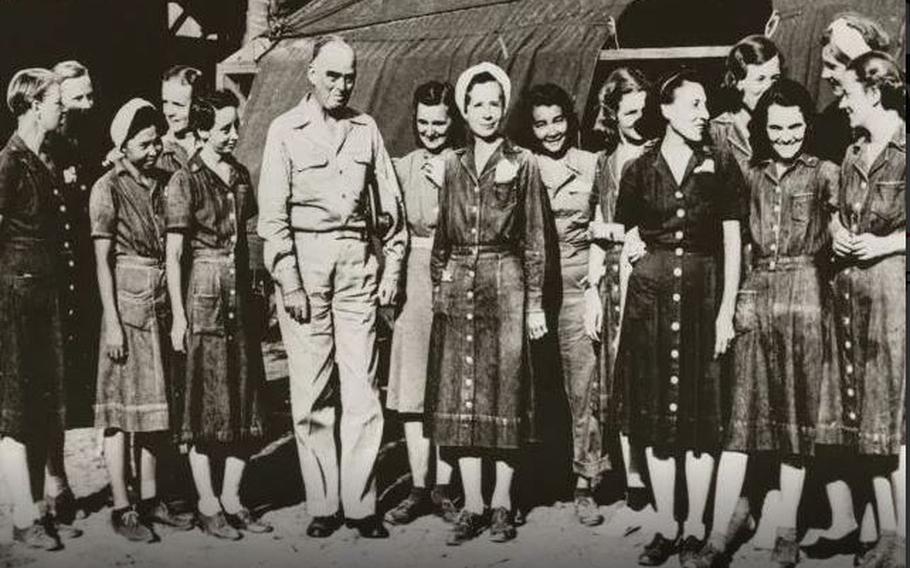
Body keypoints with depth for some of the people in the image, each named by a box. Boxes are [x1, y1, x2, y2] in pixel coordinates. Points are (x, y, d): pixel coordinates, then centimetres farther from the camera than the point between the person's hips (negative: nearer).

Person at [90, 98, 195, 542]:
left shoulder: (163, 183, 10)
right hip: (127, 304, -6)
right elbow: (102, 260, -7)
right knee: (122, 407, -2)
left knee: (155, 405, 10)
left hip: (162, 304, 6)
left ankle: (150, 499, 19)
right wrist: (111, 322, -12)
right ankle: (122, 508, 5)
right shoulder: (109, 188, -5)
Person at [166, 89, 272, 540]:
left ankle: (232, 499, 18)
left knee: (243, 397, 7)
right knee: (206, 398, 0)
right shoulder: (185, 180, -7)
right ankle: (207, 506, 10)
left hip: (240, 291, 6)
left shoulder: (240, 175, 10)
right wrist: (178, 316, -12)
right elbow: (173, 255, -9)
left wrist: (251, 292, 12)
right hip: (204, 292, -6)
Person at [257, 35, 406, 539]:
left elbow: (389, 204, 13)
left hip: (358, 262, 2)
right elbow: (273, 213, -2)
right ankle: (322, 505, 11)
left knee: (362, 387, 0)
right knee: (310, 389, 2)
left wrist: (392, 266, 8)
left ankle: (360, 504, 8)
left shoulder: (365, 128, 10)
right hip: (304, 261, -2)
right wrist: (288, 282, -8)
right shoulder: (286, 130, 2)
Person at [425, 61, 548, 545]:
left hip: (505, 284, -3)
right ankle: (472, 504, 9)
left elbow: (534, 238, 2)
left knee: (504, 393, 0)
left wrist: (534, 302, -2)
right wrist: (438, 286, 8)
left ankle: (501, 503, 10)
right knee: (459, 396, 2)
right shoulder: (453, 164, 11)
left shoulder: (522, 163, 3)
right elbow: (442, 233, 15)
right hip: (457, 287, 3)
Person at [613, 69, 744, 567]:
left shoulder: (720, 165, 5)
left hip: (702, 296, -1)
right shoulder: (639, 170, 6)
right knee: (655, 414, 4)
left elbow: (732, 242, 3)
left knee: (700, 413, 1)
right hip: (649, 297, 1)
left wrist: (726, 310, -5)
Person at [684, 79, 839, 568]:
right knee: (740, 416, 0)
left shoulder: (824, 174, 3)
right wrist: (736, 300, -2)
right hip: (755, 294, 2)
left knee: (797, 415, 4)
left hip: (803, 294, -2)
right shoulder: (751, 176, 11)